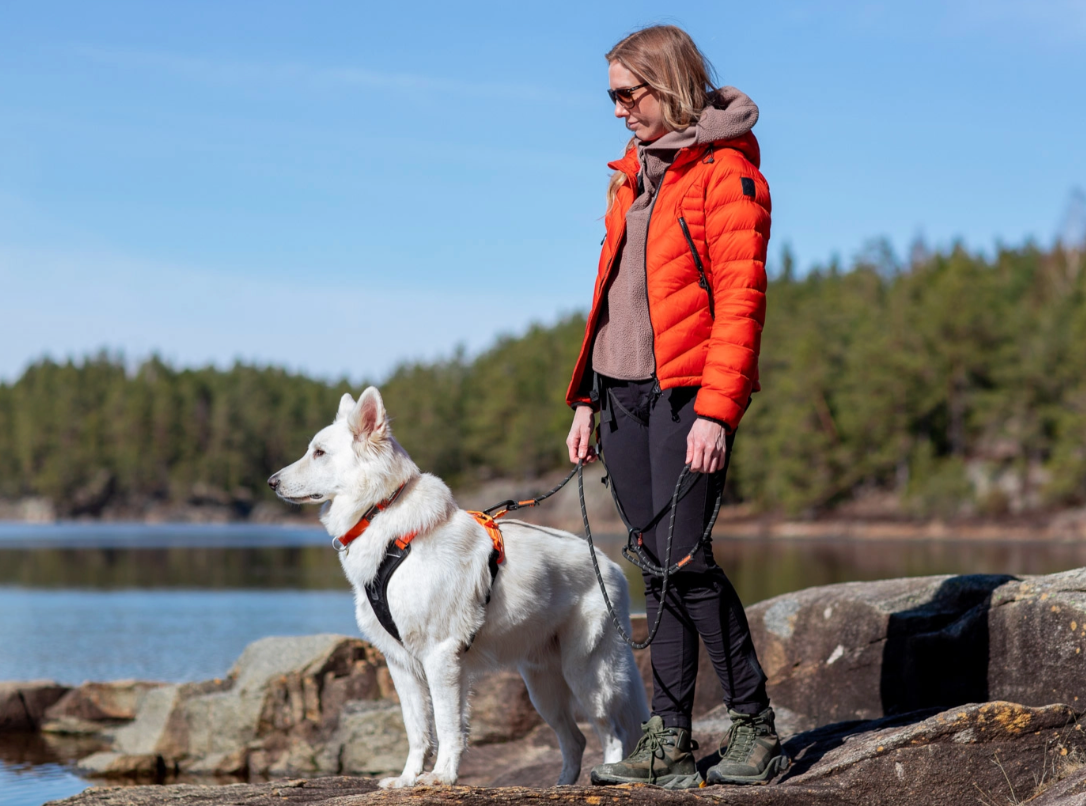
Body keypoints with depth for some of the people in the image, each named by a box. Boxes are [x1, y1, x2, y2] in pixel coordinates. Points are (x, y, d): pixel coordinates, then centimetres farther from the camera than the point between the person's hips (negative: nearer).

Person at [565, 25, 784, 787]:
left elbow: (741, 300, -12)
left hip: (686, 391, -7)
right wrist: (586, 397, 16)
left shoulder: (726, 172, -6)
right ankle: (668, 739, 7)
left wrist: (716, 411, -20)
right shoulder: (633, 174, 19)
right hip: (624, 391, 7)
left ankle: (755, 728, -3)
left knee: (686, 559, -13)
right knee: (657, 567, 6)